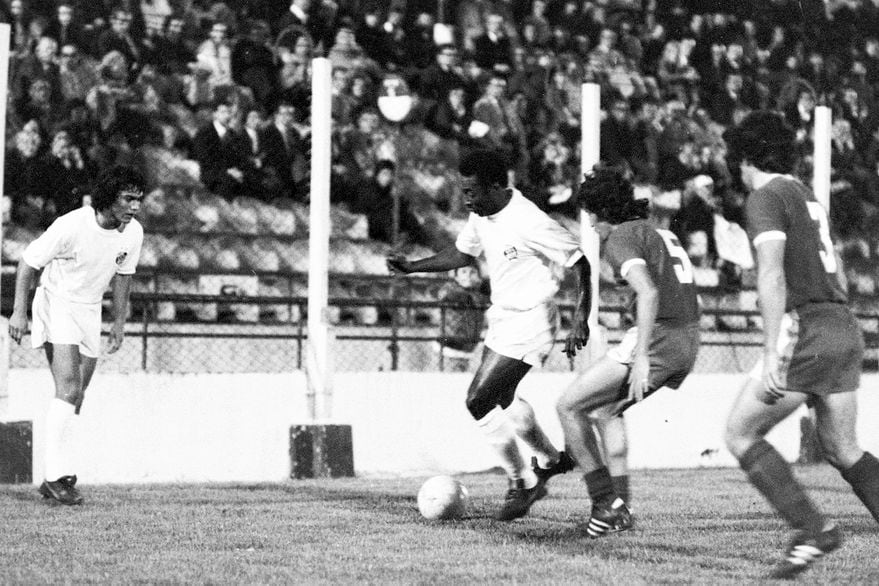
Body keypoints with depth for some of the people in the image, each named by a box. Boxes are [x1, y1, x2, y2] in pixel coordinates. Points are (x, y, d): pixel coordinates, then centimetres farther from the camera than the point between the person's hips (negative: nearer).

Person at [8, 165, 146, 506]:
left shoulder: (133, 233, -7)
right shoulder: (71, 226, -24)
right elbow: (29, 262, -13)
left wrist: (119, 322, 12)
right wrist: (19, 311, -16)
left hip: (90, 311, 6)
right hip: (56, 302, -6)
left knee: (75, 398, 7)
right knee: (69, 390, -20)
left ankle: (55, 479, 16)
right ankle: (58, 474, -18)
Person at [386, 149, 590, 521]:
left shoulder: (530, 223, -26)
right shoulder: (482, 216, 0)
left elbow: (580, 264, -19)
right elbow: (462, 254, 19)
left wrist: (581, 318, -25)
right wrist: (412, 267, 8)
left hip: (529, 321, -9)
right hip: (502, 316, 9)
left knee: (478, 401, -13)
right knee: (502, 399, 23)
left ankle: (521, 484, 3)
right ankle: (551, 461, 45)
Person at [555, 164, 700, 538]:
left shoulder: (620, 240, -7)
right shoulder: (663, 233, 21)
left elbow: (648, 293, -22)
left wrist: (641, 357, -27)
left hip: (657, 338, -9)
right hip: (688, 342, 9)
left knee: (569, 406, 2)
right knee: (605, 410, 25)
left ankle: (606, 501, -2)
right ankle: (619, 508, 20)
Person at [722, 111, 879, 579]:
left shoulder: (765, 197, -6)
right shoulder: (807, 197, 21)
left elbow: (771, 275, -18)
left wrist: (772, 352, -23)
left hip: (805, 330, -8)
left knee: (740, 434, 1)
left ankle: (811, 528, -8)